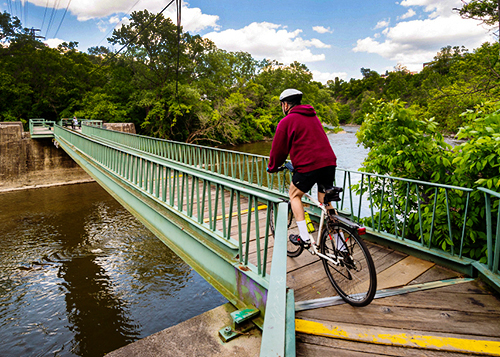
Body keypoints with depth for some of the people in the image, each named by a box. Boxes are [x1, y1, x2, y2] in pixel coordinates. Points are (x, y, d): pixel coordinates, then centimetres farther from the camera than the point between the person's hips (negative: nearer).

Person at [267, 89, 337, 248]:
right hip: (329, 163, 7)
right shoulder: (313, 117, 24)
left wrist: (272, 167, 22)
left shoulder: (287, 121, -1)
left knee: (294, 195, 15)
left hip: (308, 166, -7)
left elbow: (279, 149, 3)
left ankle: (304, 238, 11)